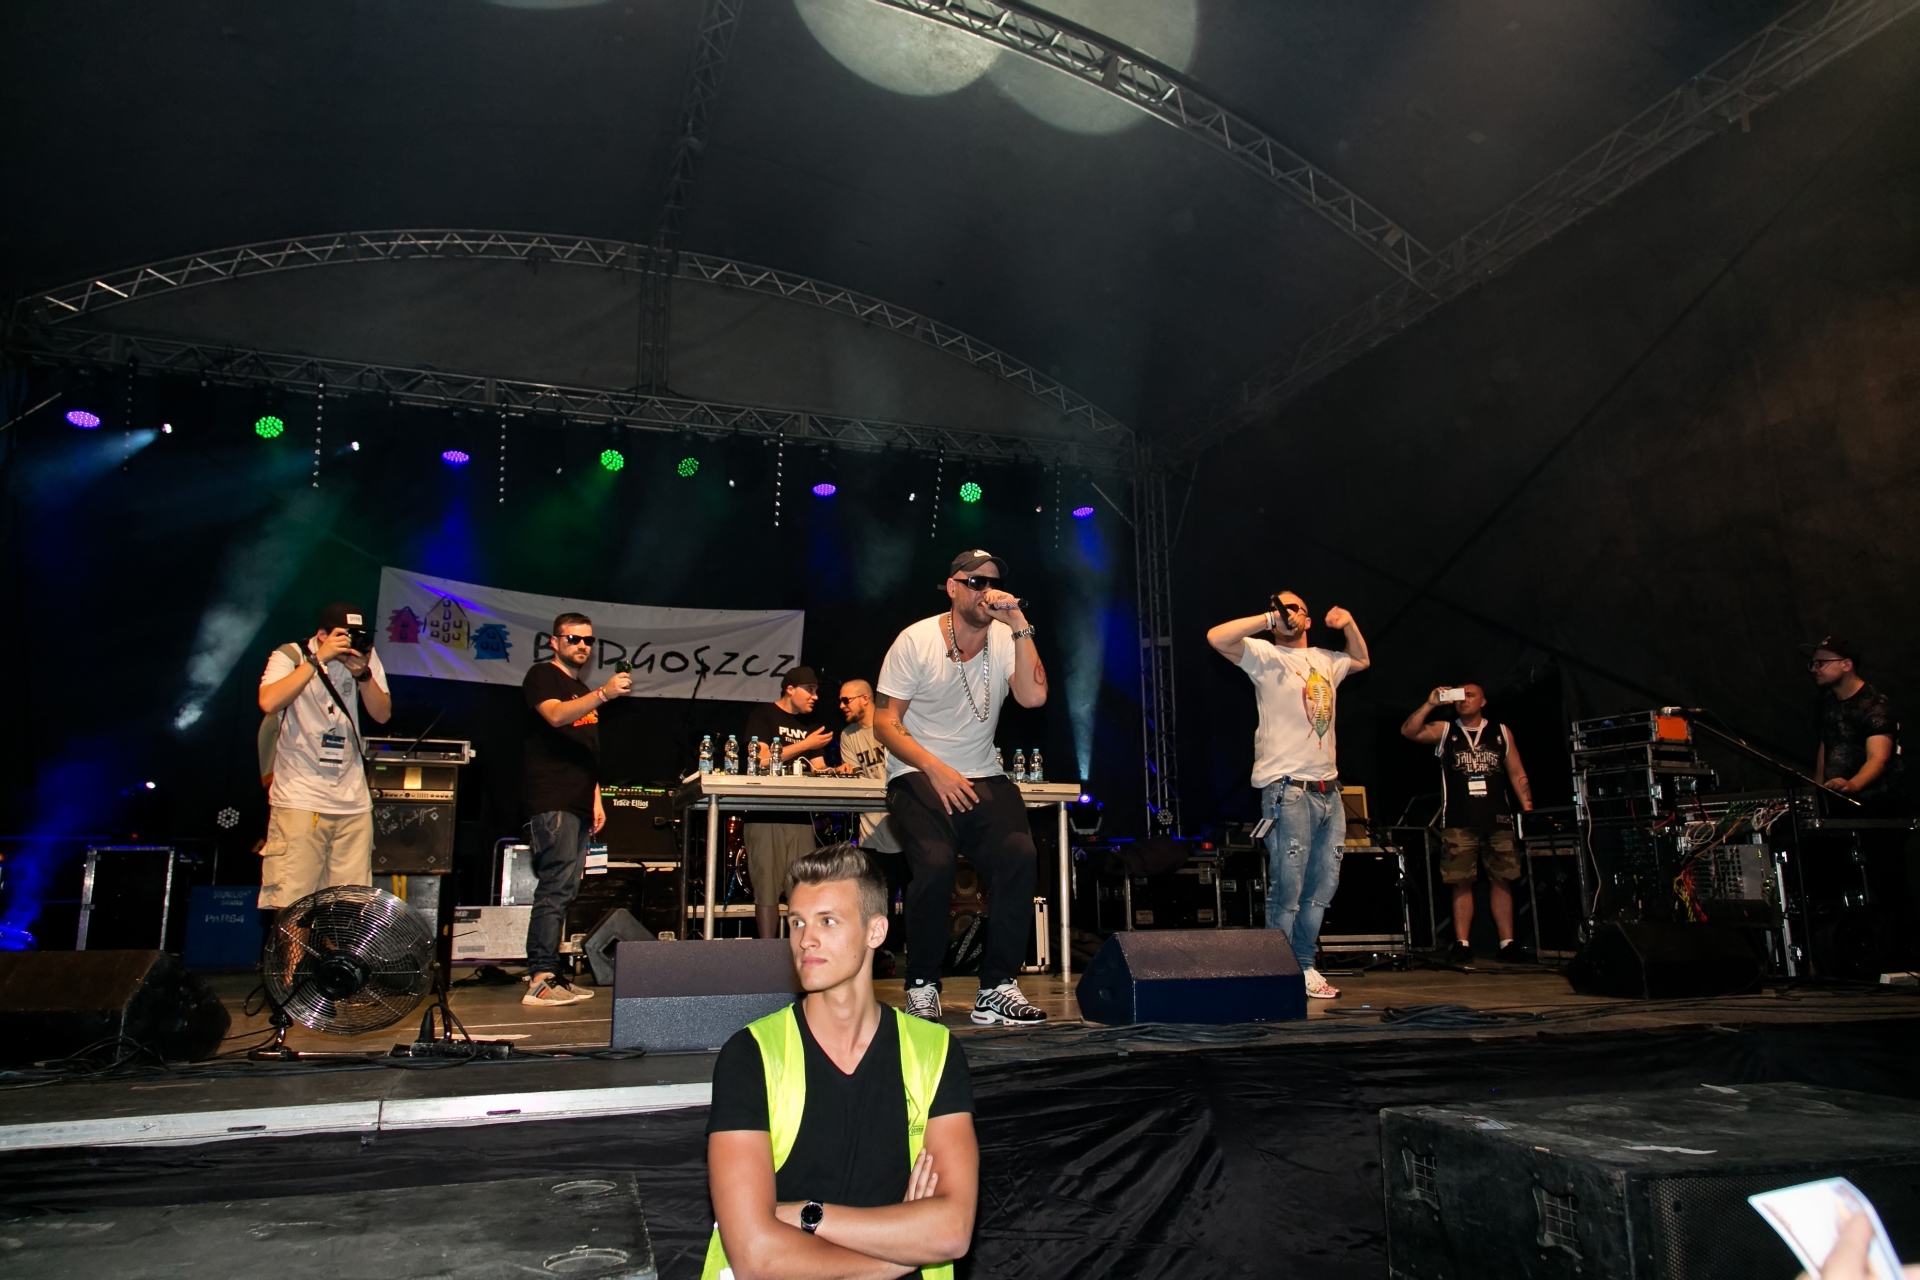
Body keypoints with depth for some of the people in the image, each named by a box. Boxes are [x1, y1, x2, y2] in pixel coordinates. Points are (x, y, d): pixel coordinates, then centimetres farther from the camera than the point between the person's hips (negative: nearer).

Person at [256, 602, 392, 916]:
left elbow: (382, 714, 4)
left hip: (354, 802, 4)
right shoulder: (290, 656, -2)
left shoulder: (366, 656, 8)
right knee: (289, 904, -8)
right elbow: (269, 702, -20)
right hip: (300, 799, -4)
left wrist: (363, 674, -11)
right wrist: (318, 659, -20)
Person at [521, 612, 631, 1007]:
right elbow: (556, 715, -21)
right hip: (551, 801, -9)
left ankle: (549, 975, 11)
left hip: (577, 804, 9)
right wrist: (603, 694, -34)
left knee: (561, 890, 8)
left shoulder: (583, 690, 23)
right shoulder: (542, 676, -1)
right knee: (557, 887, -14)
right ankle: (540, 981, -13)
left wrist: (596, 798, 18)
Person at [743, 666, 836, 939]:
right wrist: (805, 745, -11)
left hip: (801, 815, 6)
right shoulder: (763, 715, 0)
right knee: (768, 890, -6)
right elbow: (761, 759, -13)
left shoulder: (808, 725, 19)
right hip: (766, 814, -6)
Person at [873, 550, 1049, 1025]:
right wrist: (937, 771, -21)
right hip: (918, 776, -3)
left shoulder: (1007, 640, 1)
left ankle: (997, 987, -10)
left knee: (1020, 854, -23)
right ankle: (922, 985, -7)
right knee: (935, 862, -28)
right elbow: (885, 722, -8)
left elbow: (1033, 696, -17)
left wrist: (1019, 624, -19)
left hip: (984, 777, 3)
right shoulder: (916, 640, -7)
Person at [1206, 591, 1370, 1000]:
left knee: (1323, 885, 11)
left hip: (1328, 790, 7)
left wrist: (1349, 623, 22)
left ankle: (1304, 966, 21)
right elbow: (1217, 638, -15)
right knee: (1287, 889, -7)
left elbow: (1362, 660, 39)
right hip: (1288, 789, -7)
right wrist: (1267, 619, -12)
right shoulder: (1265, 656, 0)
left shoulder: (1326, 659, 18)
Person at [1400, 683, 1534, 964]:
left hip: (1498, 819, 1)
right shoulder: (1445, 730, 11)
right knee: (1462, 882, -3)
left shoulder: (1501, 732, 14)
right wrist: (1430, 704, -14)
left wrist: (1528, 809, 2)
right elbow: (1408, 731, -5)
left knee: (1501, 880, 0)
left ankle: (1507, 942, 4)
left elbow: (1517, 775, 13)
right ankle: (1462, 943, -1)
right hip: (1459, 822, -1)